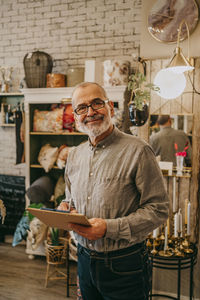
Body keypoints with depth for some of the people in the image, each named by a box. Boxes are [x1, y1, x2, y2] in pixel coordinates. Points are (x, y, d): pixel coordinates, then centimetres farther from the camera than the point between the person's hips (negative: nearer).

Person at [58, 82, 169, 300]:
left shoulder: (137, 151, -14)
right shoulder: (74, 155, 7)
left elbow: (158, 210, -16)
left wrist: (110, 228, -24)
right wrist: (64, 210, -4)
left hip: (124, 266, -5)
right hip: (85, 261, 6)